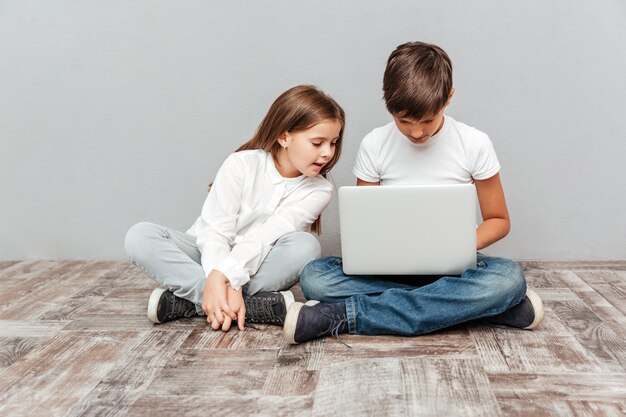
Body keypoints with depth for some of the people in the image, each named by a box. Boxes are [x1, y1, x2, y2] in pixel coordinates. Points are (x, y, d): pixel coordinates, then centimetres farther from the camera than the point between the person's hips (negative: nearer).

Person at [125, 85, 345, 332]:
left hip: (255, 268, 0)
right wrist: (218, 281, -34)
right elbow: (216, 231, -17)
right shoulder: (242, 164, -11)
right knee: (140, 236, -26)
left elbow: (265, 238, -21)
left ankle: (187, 298, -29)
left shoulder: (318, 190, -9)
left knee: (305, 246, -31)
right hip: (211, 256, 1)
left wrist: (225, 277, -34)